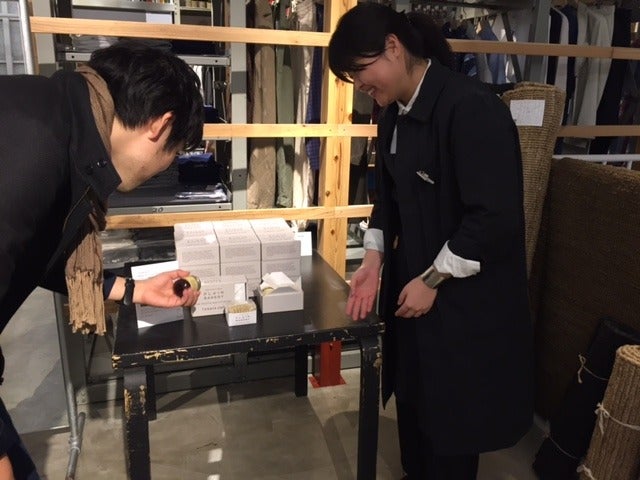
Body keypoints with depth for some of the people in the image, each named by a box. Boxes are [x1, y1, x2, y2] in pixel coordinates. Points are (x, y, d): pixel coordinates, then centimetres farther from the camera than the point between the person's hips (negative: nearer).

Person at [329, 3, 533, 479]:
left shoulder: (472, 107, -21)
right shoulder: (394, 112, 5)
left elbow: (496, 217, -22)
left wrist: (432, 280, -16)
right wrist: (374, 260, 1)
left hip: (467, 297, -7)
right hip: (413, 280, 8)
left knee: (452, 412, 9)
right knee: (413, 396, 20)